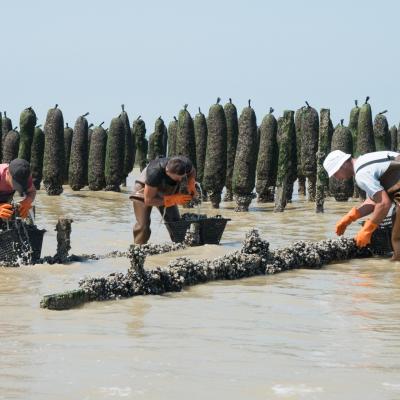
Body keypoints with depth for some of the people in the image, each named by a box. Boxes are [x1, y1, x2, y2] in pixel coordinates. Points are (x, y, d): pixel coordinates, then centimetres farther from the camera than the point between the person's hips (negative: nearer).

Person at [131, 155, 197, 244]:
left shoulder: (186, 164, -30)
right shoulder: (155, 173, -44)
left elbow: (192, 172, -1)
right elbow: (148, 200, -35)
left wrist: (191, 184, -23)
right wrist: (173, 199, -39)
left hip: (167, 191, 5)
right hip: (144, 188, -5)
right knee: (143, 225, -16)